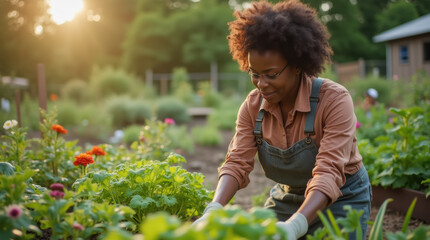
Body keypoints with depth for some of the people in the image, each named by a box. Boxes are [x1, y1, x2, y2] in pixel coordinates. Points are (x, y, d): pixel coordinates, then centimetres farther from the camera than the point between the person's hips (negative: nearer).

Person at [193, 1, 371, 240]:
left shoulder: (334, 100, -25)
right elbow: (237, 163, -17)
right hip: (286, 198, 4)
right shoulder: (253, 105, -11)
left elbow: (328, 172, -33)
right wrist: (213, 210, -35)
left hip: (340, 200, -3)